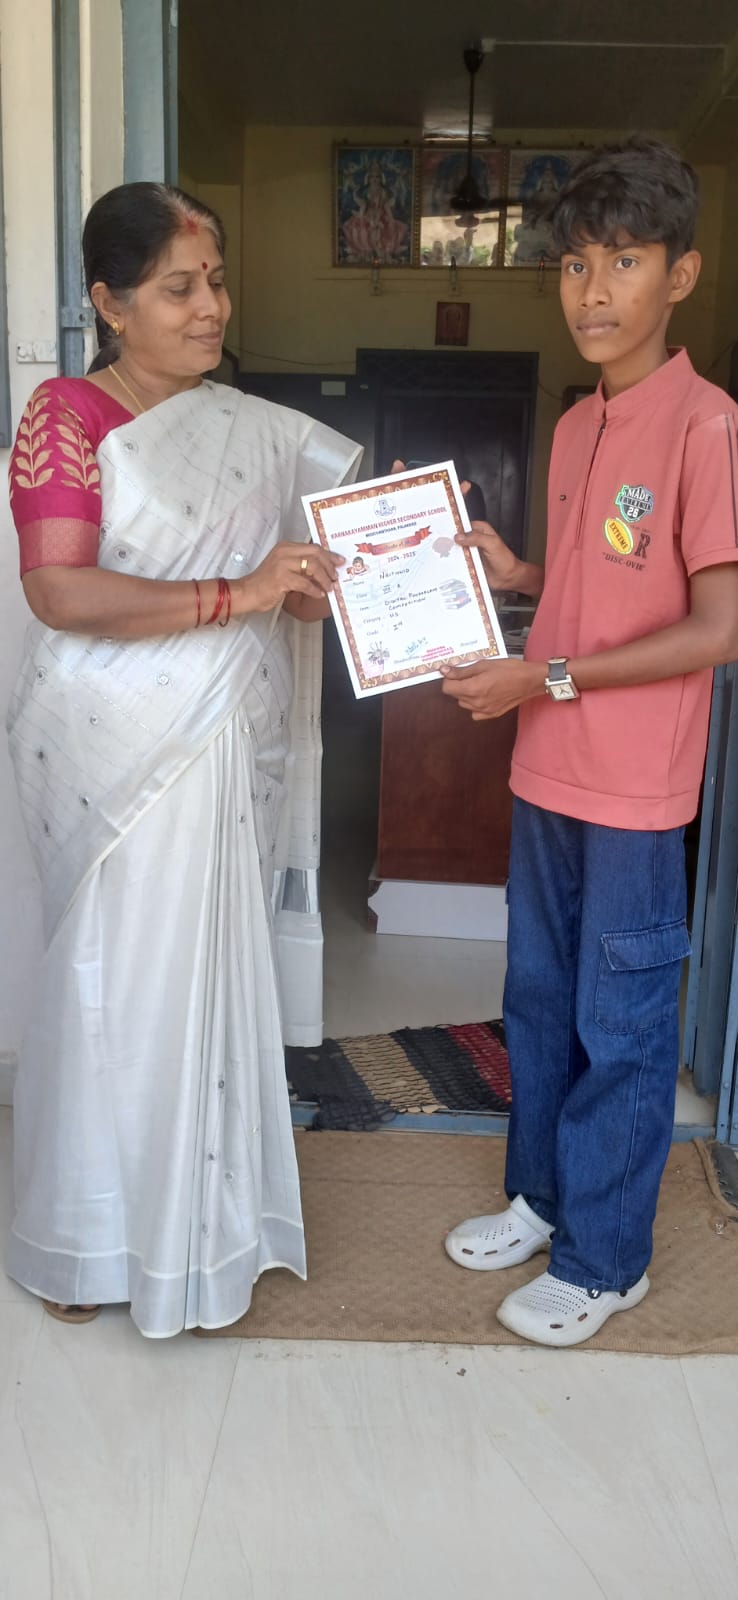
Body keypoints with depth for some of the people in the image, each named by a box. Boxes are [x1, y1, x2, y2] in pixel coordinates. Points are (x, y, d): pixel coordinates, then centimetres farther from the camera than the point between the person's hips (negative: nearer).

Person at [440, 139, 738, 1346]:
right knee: (539, 996, 19)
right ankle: (541, 1194, 39)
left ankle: (605, 1260, 25)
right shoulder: (575, 428, 10)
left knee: (620, 1024, 6)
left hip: (635, 791, -8)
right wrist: (515, 575, 3)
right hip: (547, 771, 8)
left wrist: (546, 679, -20)